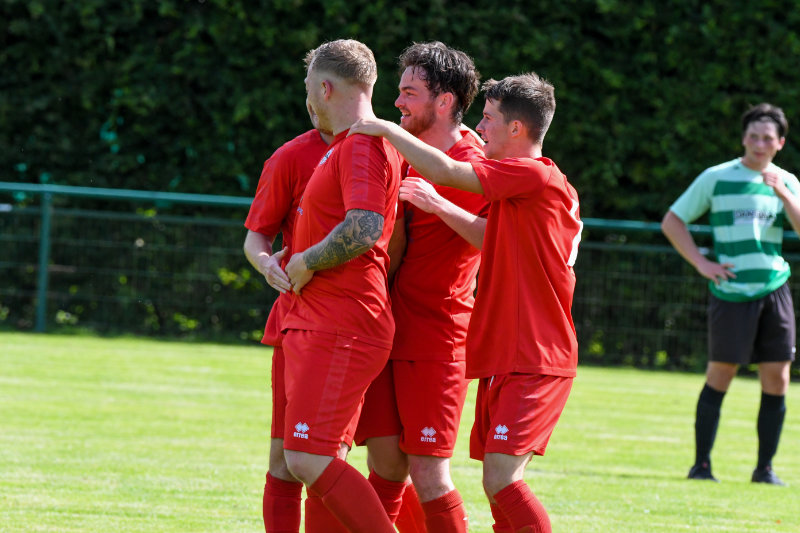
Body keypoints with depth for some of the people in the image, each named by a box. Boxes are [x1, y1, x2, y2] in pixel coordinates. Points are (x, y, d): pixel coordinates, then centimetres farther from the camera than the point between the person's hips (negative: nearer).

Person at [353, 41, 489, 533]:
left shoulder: (476, 166, -11)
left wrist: (437, 204, -32)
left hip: (437, 338, -7)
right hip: (388, 329, 7)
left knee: (428, 472, -9)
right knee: (385, 461, 6)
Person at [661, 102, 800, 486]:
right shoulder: (716, 178, 2)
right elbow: (672, 222, 7)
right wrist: (701, 263, -3)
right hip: (731, 292, -3)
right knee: (720, 376, -2)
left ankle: (765, 468, 10)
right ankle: (701, 464, 6)